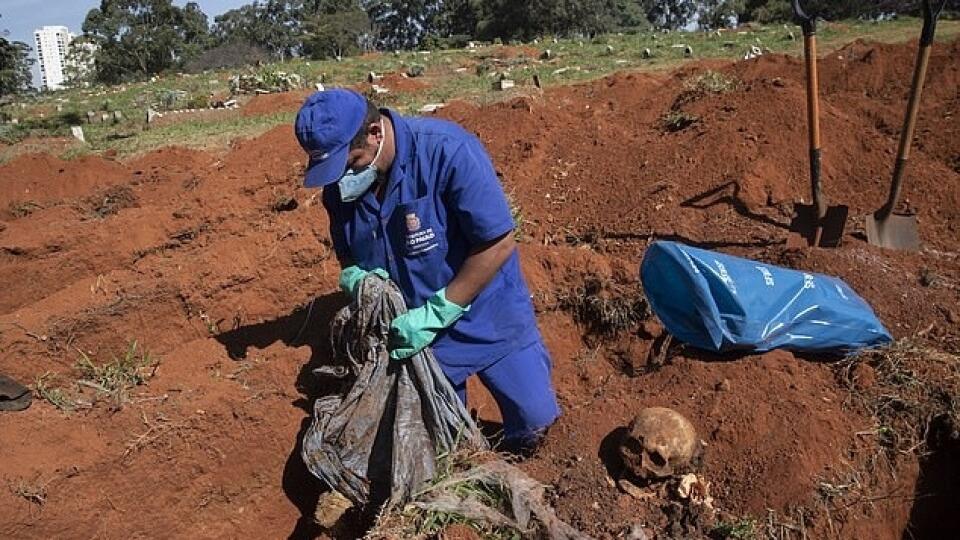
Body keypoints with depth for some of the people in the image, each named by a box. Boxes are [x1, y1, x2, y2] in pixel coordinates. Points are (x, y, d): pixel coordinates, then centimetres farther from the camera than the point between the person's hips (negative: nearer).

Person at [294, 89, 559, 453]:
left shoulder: (446, 151, -25)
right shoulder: (338, 186, -7)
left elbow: (498, 244, -25)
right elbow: (347, 258, 6)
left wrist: (435, 314, -25)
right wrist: (355, 279, -19)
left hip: (487, 320, -4)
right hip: (412, 331, 4)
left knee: (533, 422, 1)